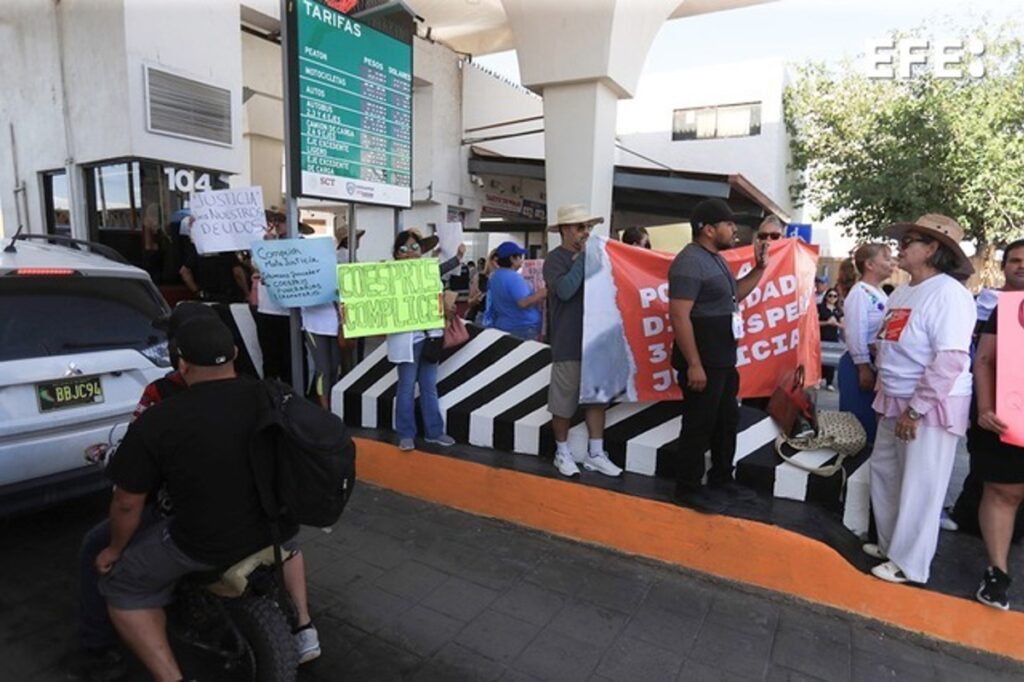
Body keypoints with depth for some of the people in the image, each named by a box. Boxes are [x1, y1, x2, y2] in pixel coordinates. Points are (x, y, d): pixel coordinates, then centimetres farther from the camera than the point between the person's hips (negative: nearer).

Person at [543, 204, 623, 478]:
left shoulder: (589, 255, 10)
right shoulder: (555, 258, -8)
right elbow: (565, 290, -25)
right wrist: (584, 257, -18)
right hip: (568, 343, -6)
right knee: (563, 402, 4)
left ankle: (595, 454, 19)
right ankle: (563, 452, 21)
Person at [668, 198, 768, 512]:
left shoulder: (715, 258, 13)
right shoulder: (690, 262, -18)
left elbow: (735, 294, 27)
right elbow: (679, 316, -25)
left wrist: (759, 268, 14)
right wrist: (693, 364, -27)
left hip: (724, 360, 10)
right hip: (702, 363, -10)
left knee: (727, 420, 20)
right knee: (699, 425, 1)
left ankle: (721, 478, 36)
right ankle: (688, 488, 16)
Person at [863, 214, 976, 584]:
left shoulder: (948, 294, -18)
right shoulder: (901, 293, 10)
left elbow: (950, 361, -23)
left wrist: (916, 410, -22)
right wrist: (885, 395, 15)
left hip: (932, 408, -9)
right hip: (896, 403, 9)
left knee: (919, 489, 3)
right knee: (884, 473, 18)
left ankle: (908, 563, 18)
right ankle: (891, 543, 36)